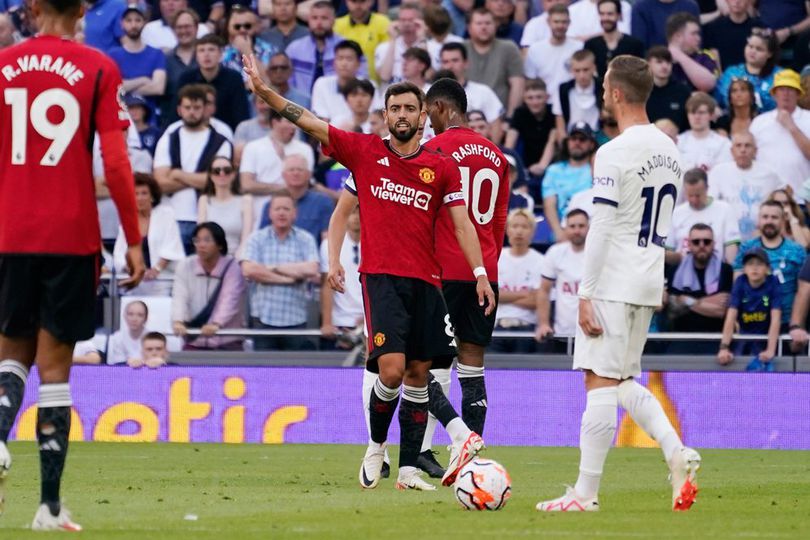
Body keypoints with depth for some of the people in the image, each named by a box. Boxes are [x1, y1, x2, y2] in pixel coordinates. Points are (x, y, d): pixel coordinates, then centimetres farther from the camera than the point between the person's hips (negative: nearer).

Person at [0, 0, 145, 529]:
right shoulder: (98, 70, -3)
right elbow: (116, 163, -8)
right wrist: (134, 241, -1)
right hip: (71, 237, -2)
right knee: (55, 365, 3)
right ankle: (50, 505, 1)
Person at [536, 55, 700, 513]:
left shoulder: (615, 153, -15)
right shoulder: (669, 149, 11)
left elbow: (601, 229, -17)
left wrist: (586, 295, -15)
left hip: (614, 284, -8)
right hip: (649, 285, 8)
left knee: (600, 383, -5)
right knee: (624, 381, 17)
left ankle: (586, 493, -4)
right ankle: (677, 451, -2)